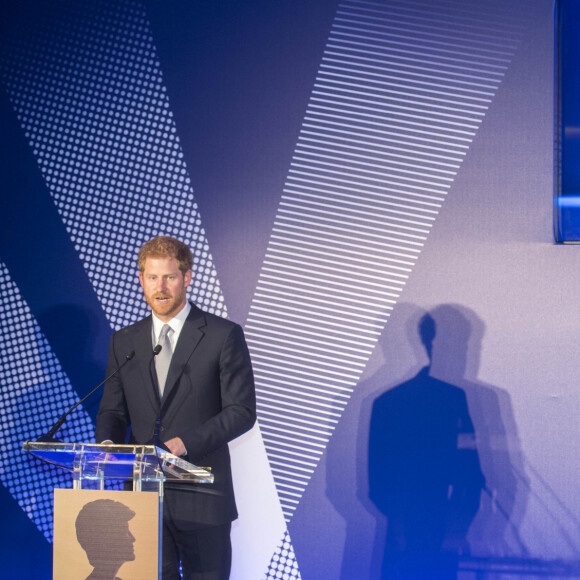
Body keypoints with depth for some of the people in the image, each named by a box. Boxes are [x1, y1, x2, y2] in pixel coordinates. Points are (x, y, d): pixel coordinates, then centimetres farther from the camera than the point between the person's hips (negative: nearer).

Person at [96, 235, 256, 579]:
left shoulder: (223, 335, -1)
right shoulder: (124, 342, 13)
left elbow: (242, 411, -5)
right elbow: (113, 410, 14)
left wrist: (184, 443, -18)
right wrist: (107, 443, -10)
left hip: (202, 499, -3)